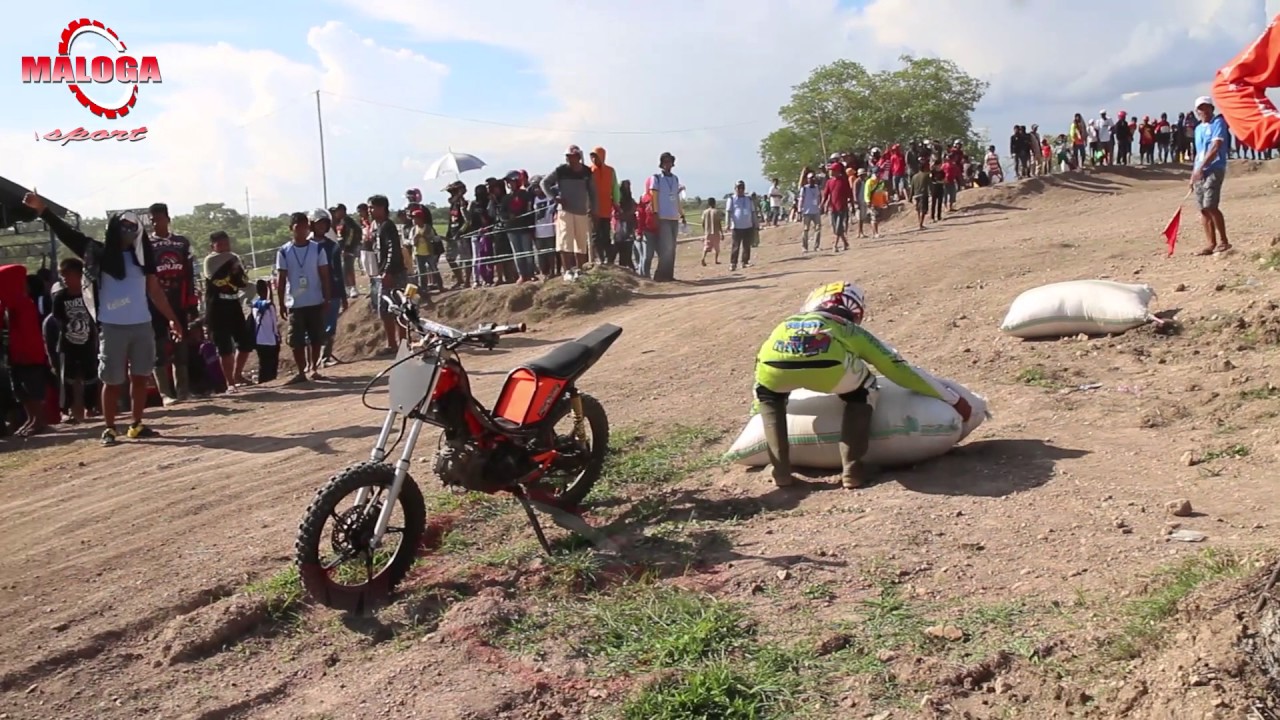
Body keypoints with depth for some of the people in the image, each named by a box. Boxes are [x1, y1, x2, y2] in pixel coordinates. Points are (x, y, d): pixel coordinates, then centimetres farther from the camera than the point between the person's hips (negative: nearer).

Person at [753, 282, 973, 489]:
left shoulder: (788, 324, 43)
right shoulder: (851, 331, 37)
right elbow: (900, 370, 42)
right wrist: (954, 399, 51)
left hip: (773, 363, 2)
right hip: (826, 364, -1)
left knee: (768, 394, 36)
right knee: (863, 392, 30)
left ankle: (780, 470, 24)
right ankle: (851, 470, 22)